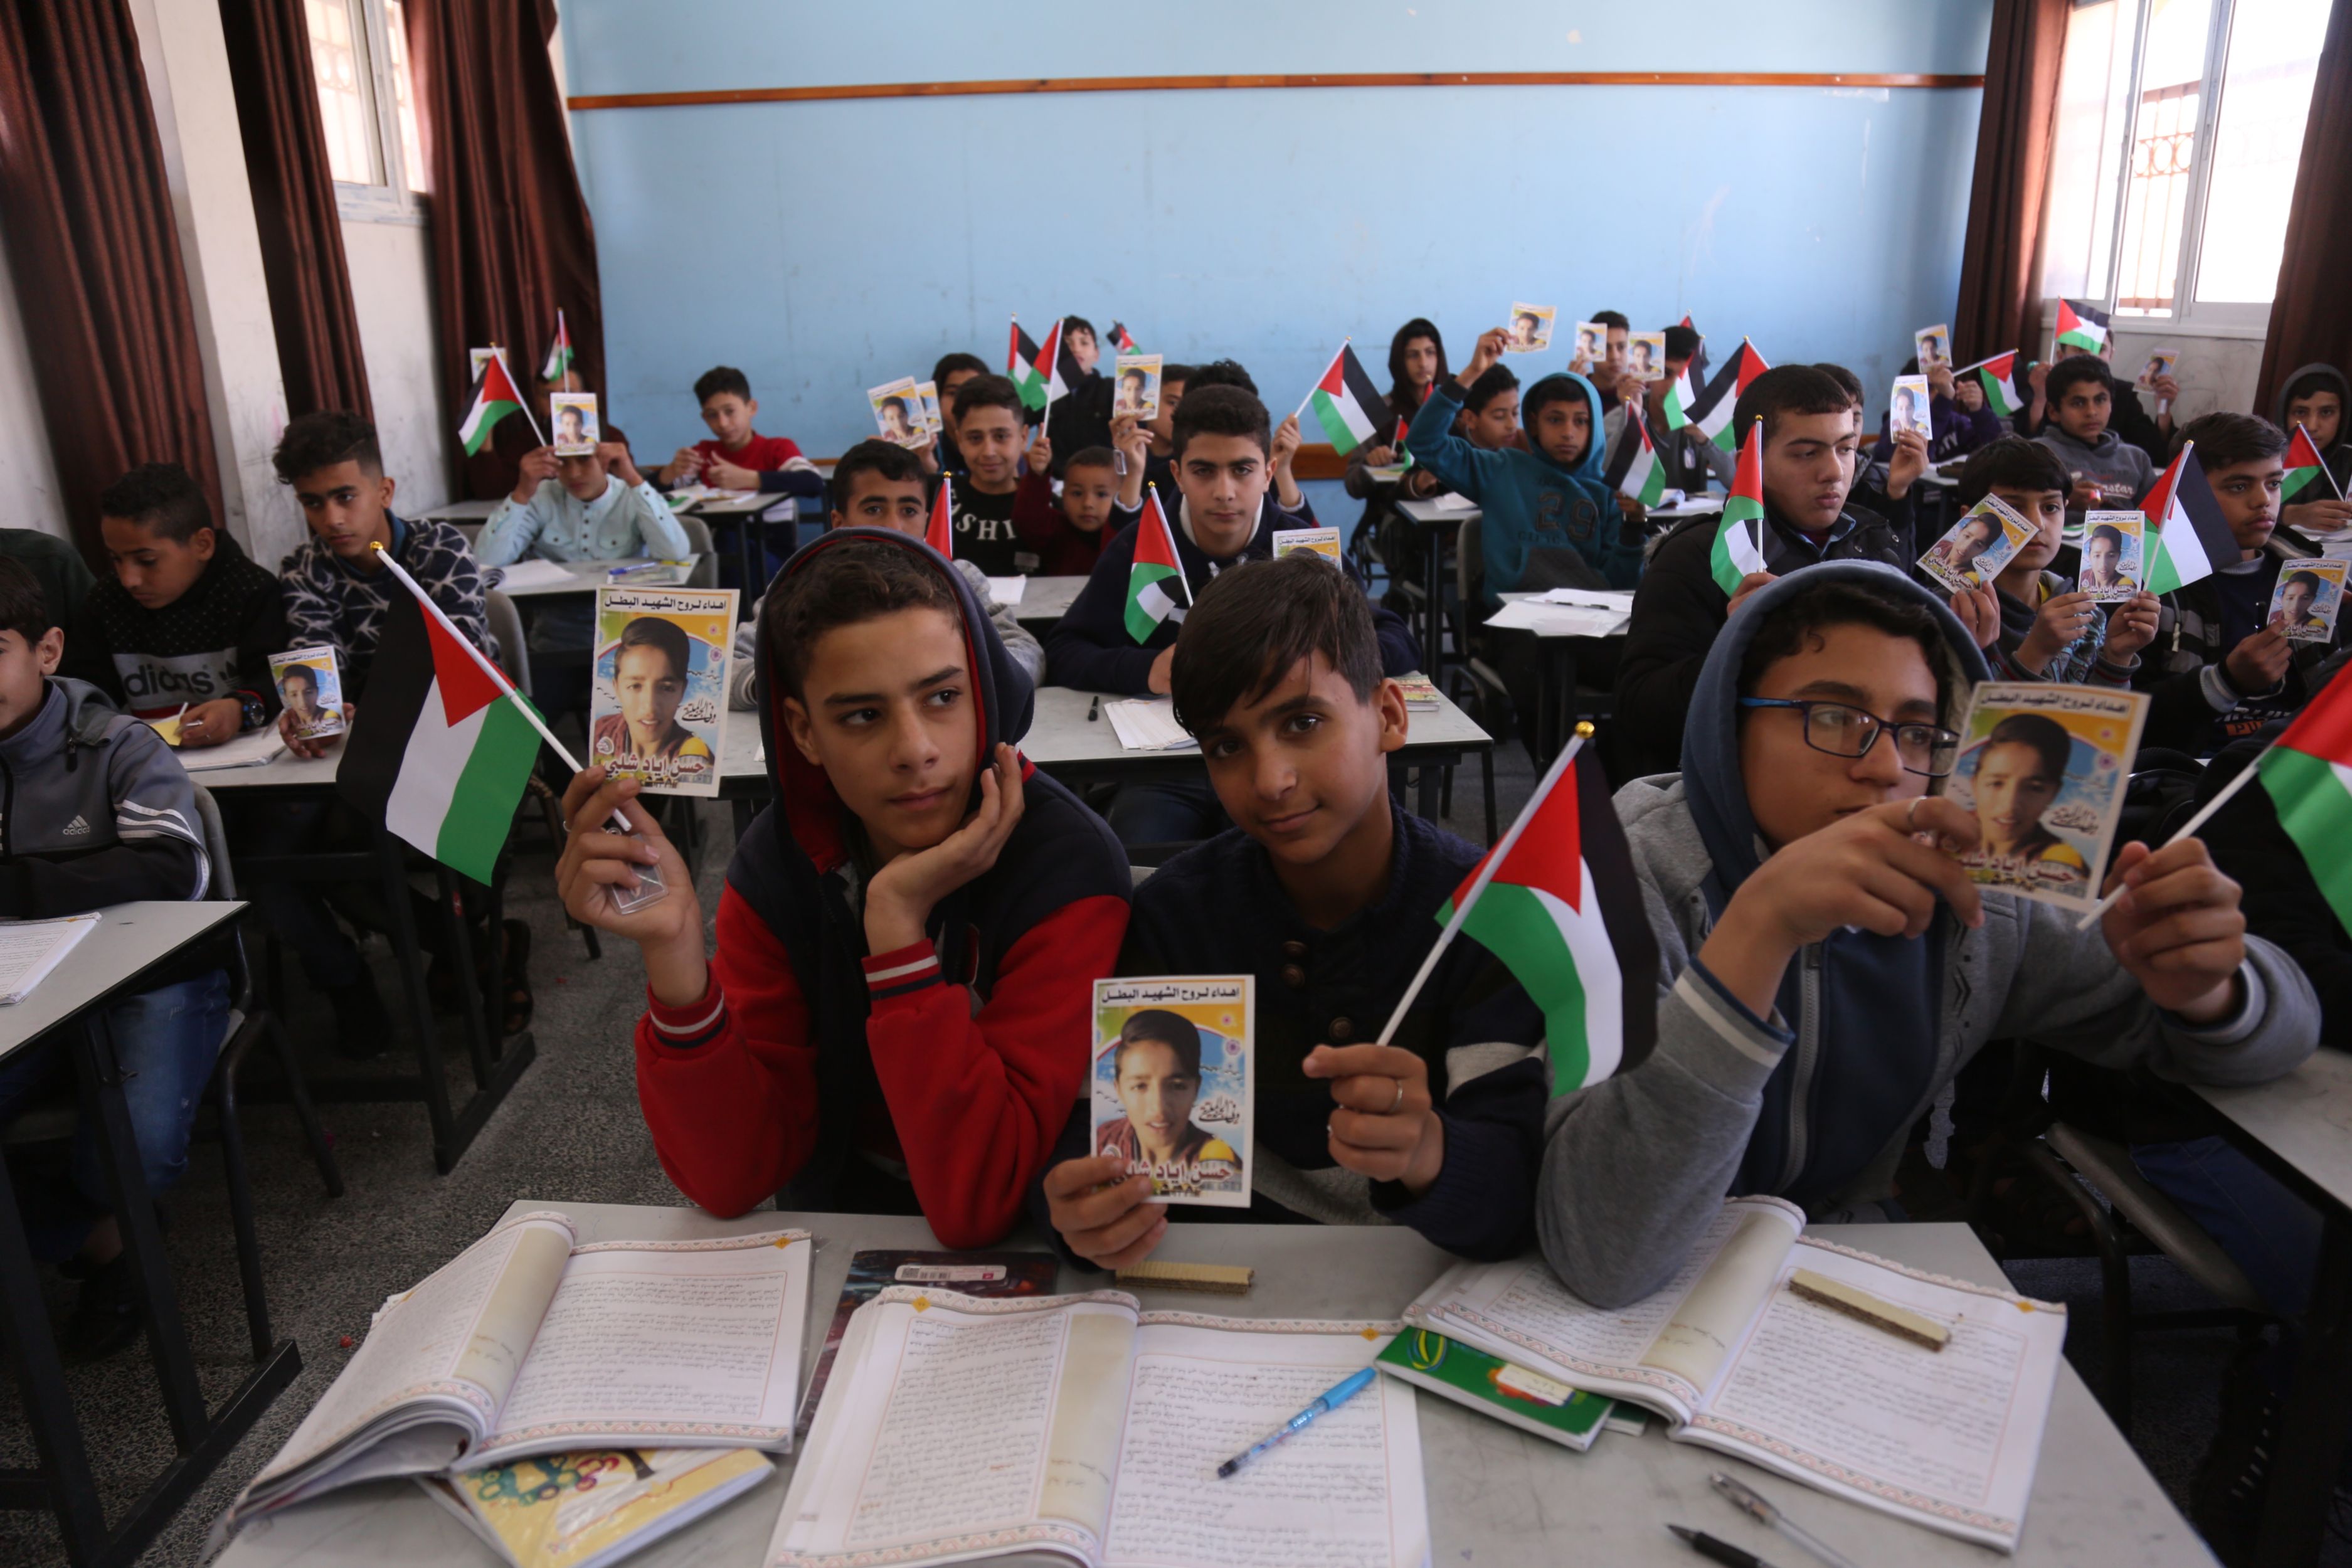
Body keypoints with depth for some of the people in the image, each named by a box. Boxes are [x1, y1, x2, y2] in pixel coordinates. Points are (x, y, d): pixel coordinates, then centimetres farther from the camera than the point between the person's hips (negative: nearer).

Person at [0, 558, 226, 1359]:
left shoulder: (117, 748, -9)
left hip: (156, 977, -4)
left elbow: (170, 870, -24)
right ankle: (99, 1243, 6)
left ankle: (68, 1220, 13)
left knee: (134, 1151, -27)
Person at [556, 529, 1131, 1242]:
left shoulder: (1067, 870, -19)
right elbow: (731, 1181, -11)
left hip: (1018, 1249, -2)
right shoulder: (779, 863, -7)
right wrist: (672, 948, -24)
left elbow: (976, 1203, -23)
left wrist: (897, 926, -28)